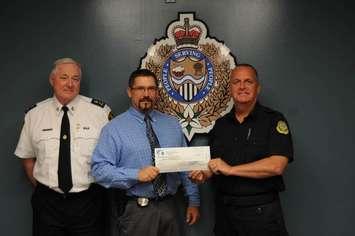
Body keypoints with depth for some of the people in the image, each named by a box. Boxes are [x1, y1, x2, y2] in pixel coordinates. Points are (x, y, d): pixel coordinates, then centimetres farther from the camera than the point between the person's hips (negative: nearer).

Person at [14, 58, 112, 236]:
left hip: (88, 203, -1)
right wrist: (41, 188, 6)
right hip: (47, 202, 2)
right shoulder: (34, 114, 2)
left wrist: (101, 186, 0)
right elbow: (27, 157, 11)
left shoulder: (100, 111, -6)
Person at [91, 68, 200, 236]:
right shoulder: (114, 128, -7)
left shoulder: (173, 124, 8)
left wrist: (193, 201, 7)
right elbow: (99, 169, -13)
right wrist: (136, 175, -23)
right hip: (136, 210, -4)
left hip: (170, 207, 4)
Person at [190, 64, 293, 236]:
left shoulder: (274, 120, -7)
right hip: (224, 209, 5)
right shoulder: (220, 125, 9)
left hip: (261, 211, -4)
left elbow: (276, 166, -19)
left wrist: (231, 169, -19)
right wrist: (204, 174, -5)